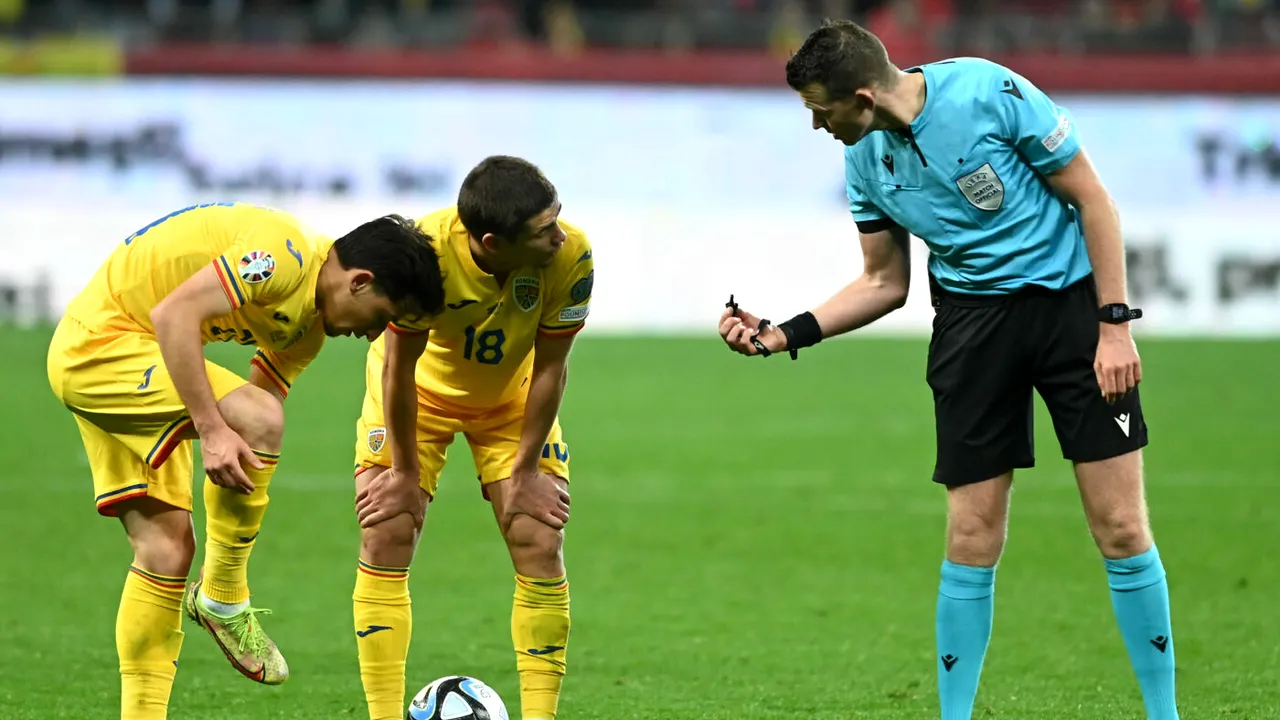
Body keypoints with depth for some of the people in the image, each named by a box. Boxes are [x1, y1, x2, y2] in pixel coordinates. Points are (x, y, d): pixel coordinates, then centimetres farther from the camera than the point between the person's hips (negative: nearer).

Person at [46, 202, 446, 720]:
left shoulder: (308, 327, 10)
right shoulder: (285, 254, -20)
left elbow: (247, 430, 11)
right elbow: (174, 313, -28)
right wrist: (211, 430, -30)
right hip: (98, 341, -10)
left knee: (166, 548, 5)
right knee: (259, 418, -24)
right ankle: (221, 599, -10)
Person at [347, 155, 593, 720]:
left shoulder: (571, 255, -33)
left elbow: (548, 366, -19)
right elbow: (401, 364, -25)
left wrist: (525, 471, -14)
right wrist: (405, 473, -17)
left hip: (511, 398, 2)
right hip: (418, 392, -1)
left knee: (541, 547, -8)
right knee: (385, 539, -8)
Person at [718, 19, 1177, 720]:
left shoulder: (990, 92, -18)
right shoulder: (864, 160, -1)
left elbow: (1092, 199, -10)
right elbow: (884, 282, 13)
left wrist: (1114, 325, -12)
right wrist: (785, 334, 1)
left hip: (1070, 295, -4)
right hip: (971, 316, 4)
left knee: (1121, 529, -6)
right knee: (971, 539, -2)